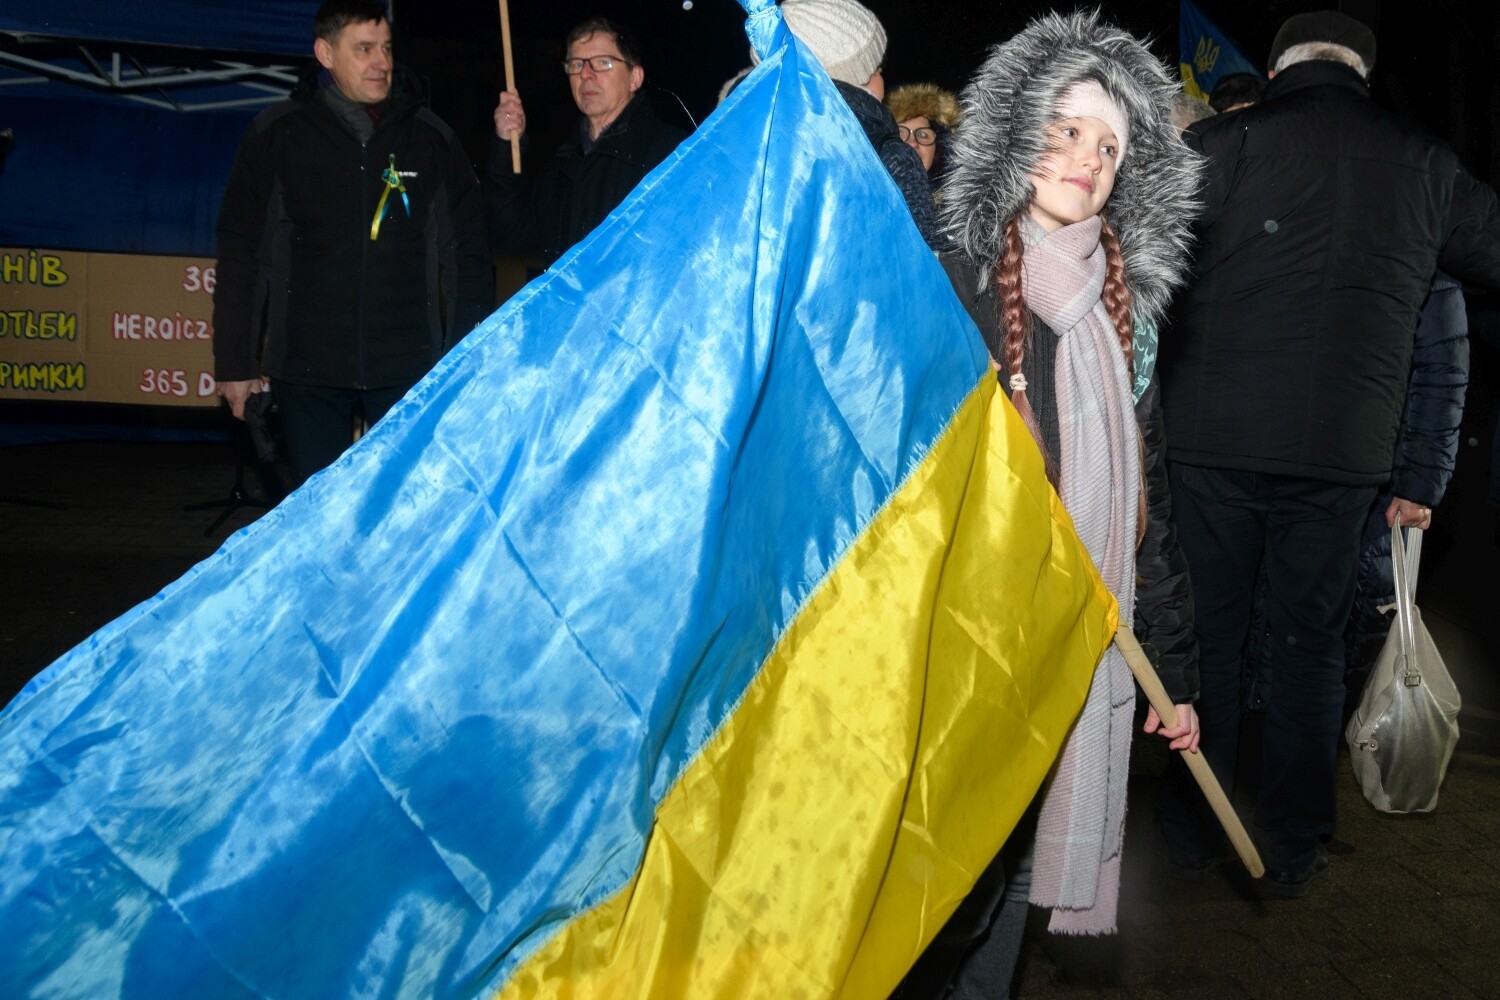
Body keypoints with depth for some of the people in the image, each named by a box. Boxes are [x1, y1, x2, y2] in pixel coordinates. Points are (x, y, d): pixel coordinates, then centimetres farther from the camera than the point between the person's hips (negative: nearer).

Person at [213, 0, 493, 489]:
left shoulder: (432, 137, 5)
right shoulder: (276, 134, 3)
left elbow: (469, 255, 7)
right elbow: (240, 252, 4)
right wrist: (235, 361, 1)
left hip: (409, 369, 0)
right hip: (308, 368, 0)